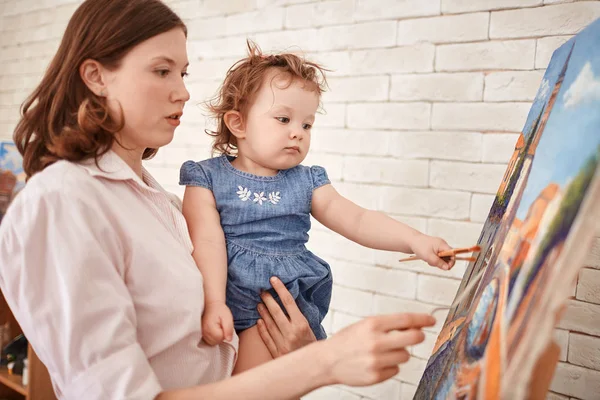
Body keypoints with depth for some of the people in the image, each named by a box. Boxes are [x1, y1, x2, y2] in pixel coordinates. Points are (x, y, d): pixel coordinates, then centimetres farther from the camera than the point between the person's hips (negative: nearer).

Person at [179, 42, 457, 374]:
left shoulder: (307, 182, 8)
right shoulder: (207, 177, 1)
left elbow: (357, 221, 1)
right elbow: (208, 243, -9)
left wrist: (414, 240, -13)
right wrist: (213, 305, -21)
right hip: (225, 302, 0)